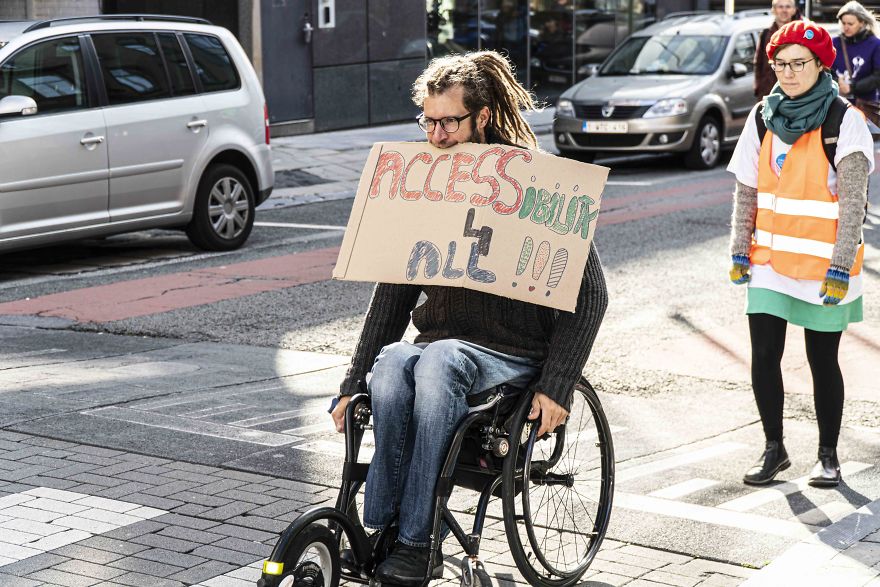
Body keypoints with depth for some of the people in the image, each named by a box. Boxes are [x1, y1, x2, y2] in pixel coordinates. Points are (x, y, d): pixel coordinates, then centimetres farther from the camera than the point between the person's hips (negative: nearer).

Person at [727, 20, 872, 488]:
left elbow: (852, 201, -13)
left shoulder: (845, 121, -9)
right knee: (764, 357, 1)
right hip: (770, 261, 4)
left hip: (823, 267, -4)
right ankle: (774, 449, 17)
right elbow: (746, 191, 9)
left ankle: (827, 455, 22)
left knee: (822, 361, 6)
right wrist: (739, 252, 4)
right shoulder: (763, 117, 5)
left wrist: (840, 268, -17)